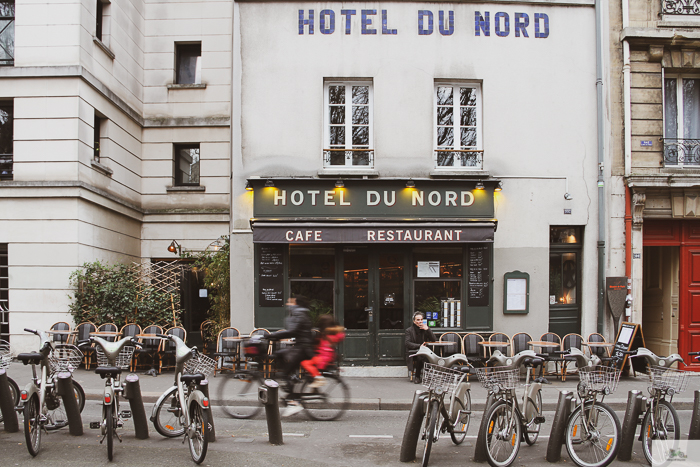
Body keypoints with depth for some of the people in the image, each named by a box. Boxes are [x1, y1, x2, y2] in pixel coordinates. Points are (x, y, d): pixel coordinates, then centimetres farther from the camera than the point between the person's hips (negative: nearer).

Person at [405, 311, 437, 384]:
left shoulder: (425, 329, 15)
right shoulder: (409, 330, 6)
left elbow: (434, 340, 4)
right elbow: (408, 343, -8)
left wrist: (427, 329, -8)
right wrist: (419, 346, -23)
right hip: (413, 353, -2)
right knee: (420, 357, -36)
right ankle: (417, 377, -17)